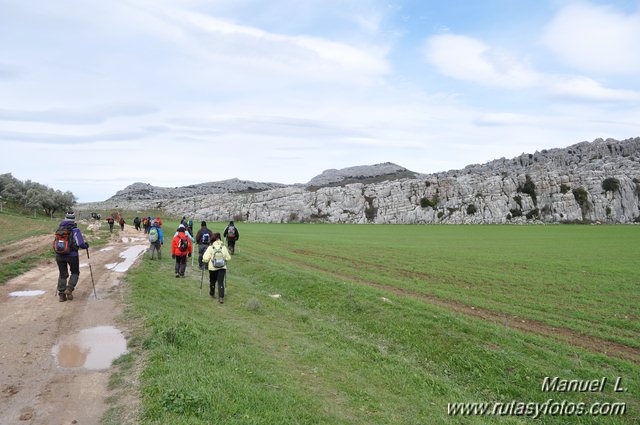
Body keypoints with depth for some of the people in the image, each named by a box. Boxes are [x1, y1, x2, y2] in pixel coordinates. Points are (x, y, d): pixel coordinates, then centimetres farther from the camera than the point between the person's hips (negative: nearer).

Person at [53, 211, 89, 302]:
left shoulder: (59, 229, 3)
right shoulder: (75, 230, -13)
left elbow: (56, 241, 14)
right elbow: (81, 244, -18)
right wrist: (86, 245, 4)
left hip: (59, 255, 4)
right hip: (72, 255, -4)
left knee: (62, 274, 17)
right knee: (75, 273, 17)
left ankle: (61, 294, 15)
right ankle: (69, 289, 0)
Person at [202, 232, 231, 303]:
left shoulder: (210, 248, -12)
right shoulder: (224, 247, -6)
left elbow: (205, 259, -16)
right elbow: (228, 258, 1)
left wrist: (204, 261, 6)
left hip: (213, 268, -1)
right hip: (222, 267, 1)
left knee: (212, 281, 21)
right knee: (221, 283, 3)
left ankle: (212, 294, 40)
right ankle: (221, 297, -6)